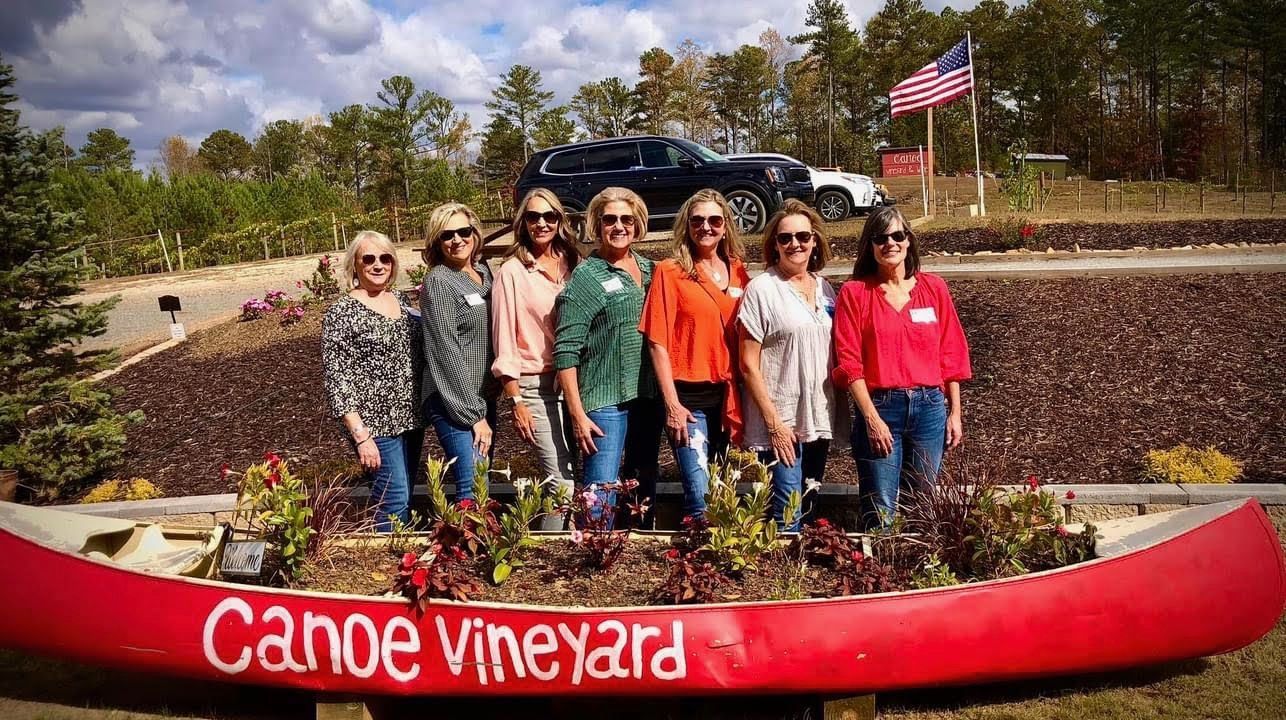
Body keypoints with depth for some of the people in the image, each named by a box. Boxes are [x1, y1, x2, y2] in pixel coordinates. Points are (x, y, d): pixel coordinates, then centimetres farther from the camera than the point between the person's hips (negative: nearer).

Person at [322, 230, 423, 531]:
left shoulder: (400, 300, 9)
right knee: (395, 505, -6)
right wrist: (361, 436, -17)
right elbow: (336, 379, -12)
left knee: (405, 497, 14)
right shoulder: (341, 312, -9)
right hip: (375, 424, -6)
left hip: (410, 417, 6)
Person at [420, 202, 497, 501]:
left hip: (483, 397, 7)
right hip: (453, 403, -7)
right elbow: (446, 353, -15)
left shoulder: (483, 271, 11)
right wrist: (474, 415, -16)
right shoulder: (438, 281, -10)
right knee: (474, 492, -15)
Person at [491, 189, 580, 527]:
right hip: (536, 387, -5)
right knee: (564, 482, -8)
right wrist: (516, 402, -8)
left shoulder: (571, 264, 9)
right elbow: (505, 342, -5)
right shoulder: (512, 272, -5)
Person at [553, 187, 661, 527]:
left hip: (648, 397, 6)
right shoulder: (586, 277, -7)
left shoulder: (649, 268, 10)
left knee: (645, 490, 17)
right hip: (604, 402, -6)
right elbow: (566, 352, -11)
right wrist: (577, 414, -15)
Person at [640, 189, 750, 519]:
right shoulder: (670, 271, -5)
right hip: (688, 395, -5)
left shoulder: (738, 273, 8)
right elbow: (658, 342, -8)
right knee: (699, 495, -11)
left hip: (726, 395, 5)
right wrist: (672, 404, -12)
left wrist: (741, 397, 5)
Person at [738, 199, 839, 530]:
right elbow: (748, 365, -10)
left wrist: (835, 408, 8)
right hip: (780, 420, -6)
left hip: (819, 417, 6)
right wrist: (774, 422, -14)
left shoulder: (824, 288, 9)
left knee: (811, 508, 14)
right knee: (788, 515, -6)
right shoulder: (761, 289, -8)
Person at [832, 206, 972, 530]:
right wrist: (872, 417, -12)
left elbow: (951, 354, 9)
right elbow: (849, 361, -6)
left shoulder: (934, 287, 8)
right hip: (879, 407, -3)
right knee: (880, 514, -1)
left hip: (930, 407, 3)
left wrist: (955, 412, 6)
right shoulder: (854, 293, 0)